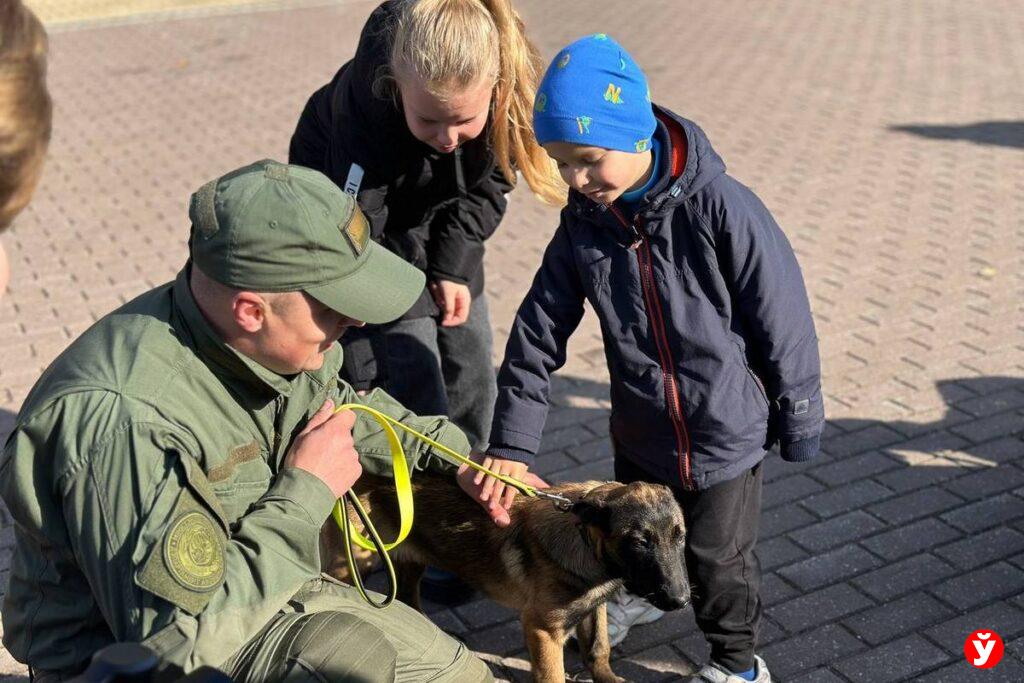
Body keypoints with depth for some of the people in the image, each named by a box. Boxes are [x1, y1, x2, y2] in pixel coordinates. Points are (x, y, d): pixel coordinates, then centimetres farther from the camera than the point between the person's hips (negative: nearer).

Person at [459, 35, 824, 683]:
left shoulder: (721, 209, -25)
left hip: (726, 436, -4)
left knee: (718, 560, 13)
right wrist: (510, 446, -11)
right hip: (639, 434, 5)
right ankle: (638, 593, 61)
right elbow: (538, 333, -8)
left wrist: (798, 417, -6)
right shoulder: (583, 224, -10)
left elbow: (783, 319, -16)